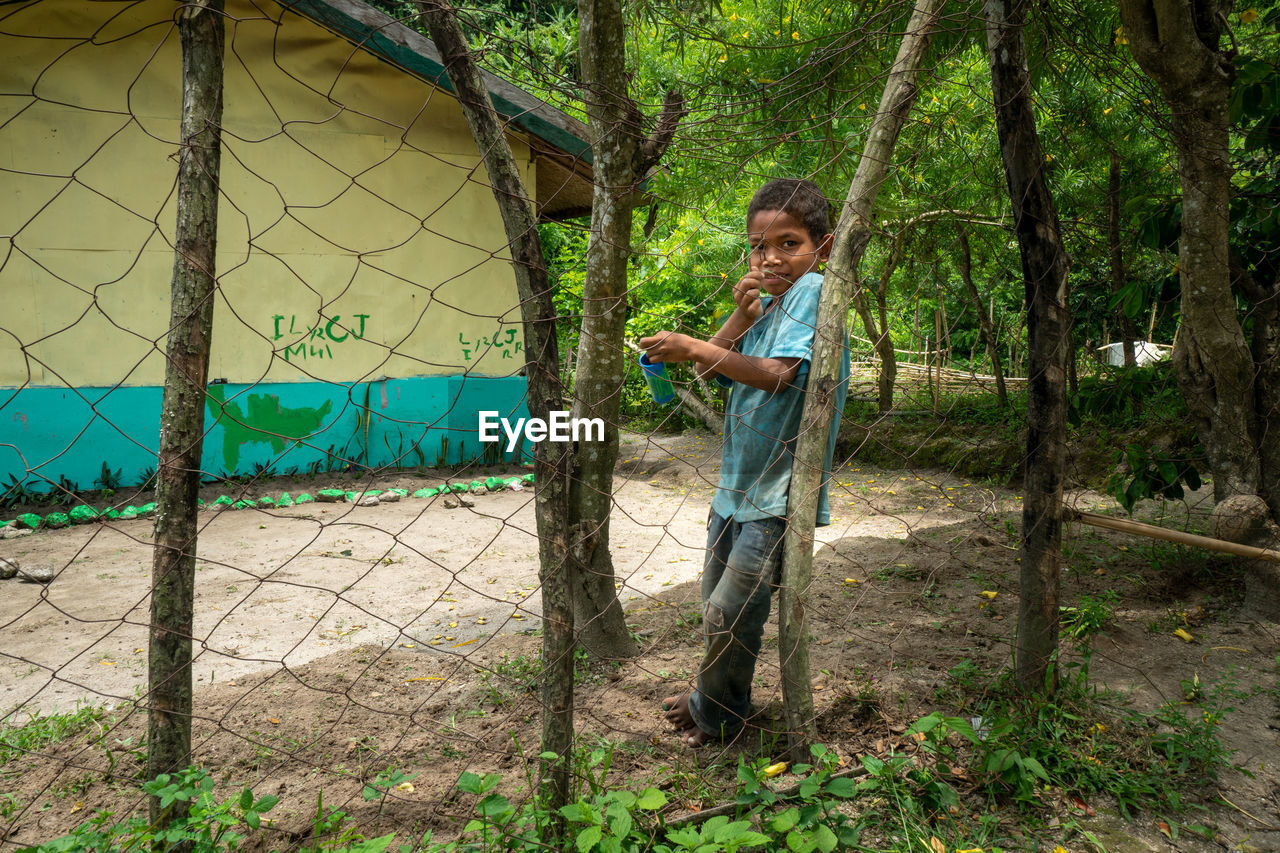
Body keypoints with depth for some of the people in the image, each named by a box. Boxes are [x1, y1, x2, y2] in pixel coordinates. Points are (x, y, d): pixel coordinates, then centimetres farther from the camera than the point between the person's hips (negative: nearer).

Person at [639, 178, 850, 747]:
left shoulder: (812, 289, -13)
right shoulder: (766, 301, 11)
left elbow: (778, 375, -24)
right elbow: (710, 371, 8)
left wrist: (692, 349, -25)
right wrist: (741, 315, -5)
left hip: (779, 490, -8)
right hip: (738, 480, 9)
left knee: (731, 613, -5)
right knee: (715, 606, 19)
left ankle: (712, 712, 20)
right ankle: (719, 700, 38)